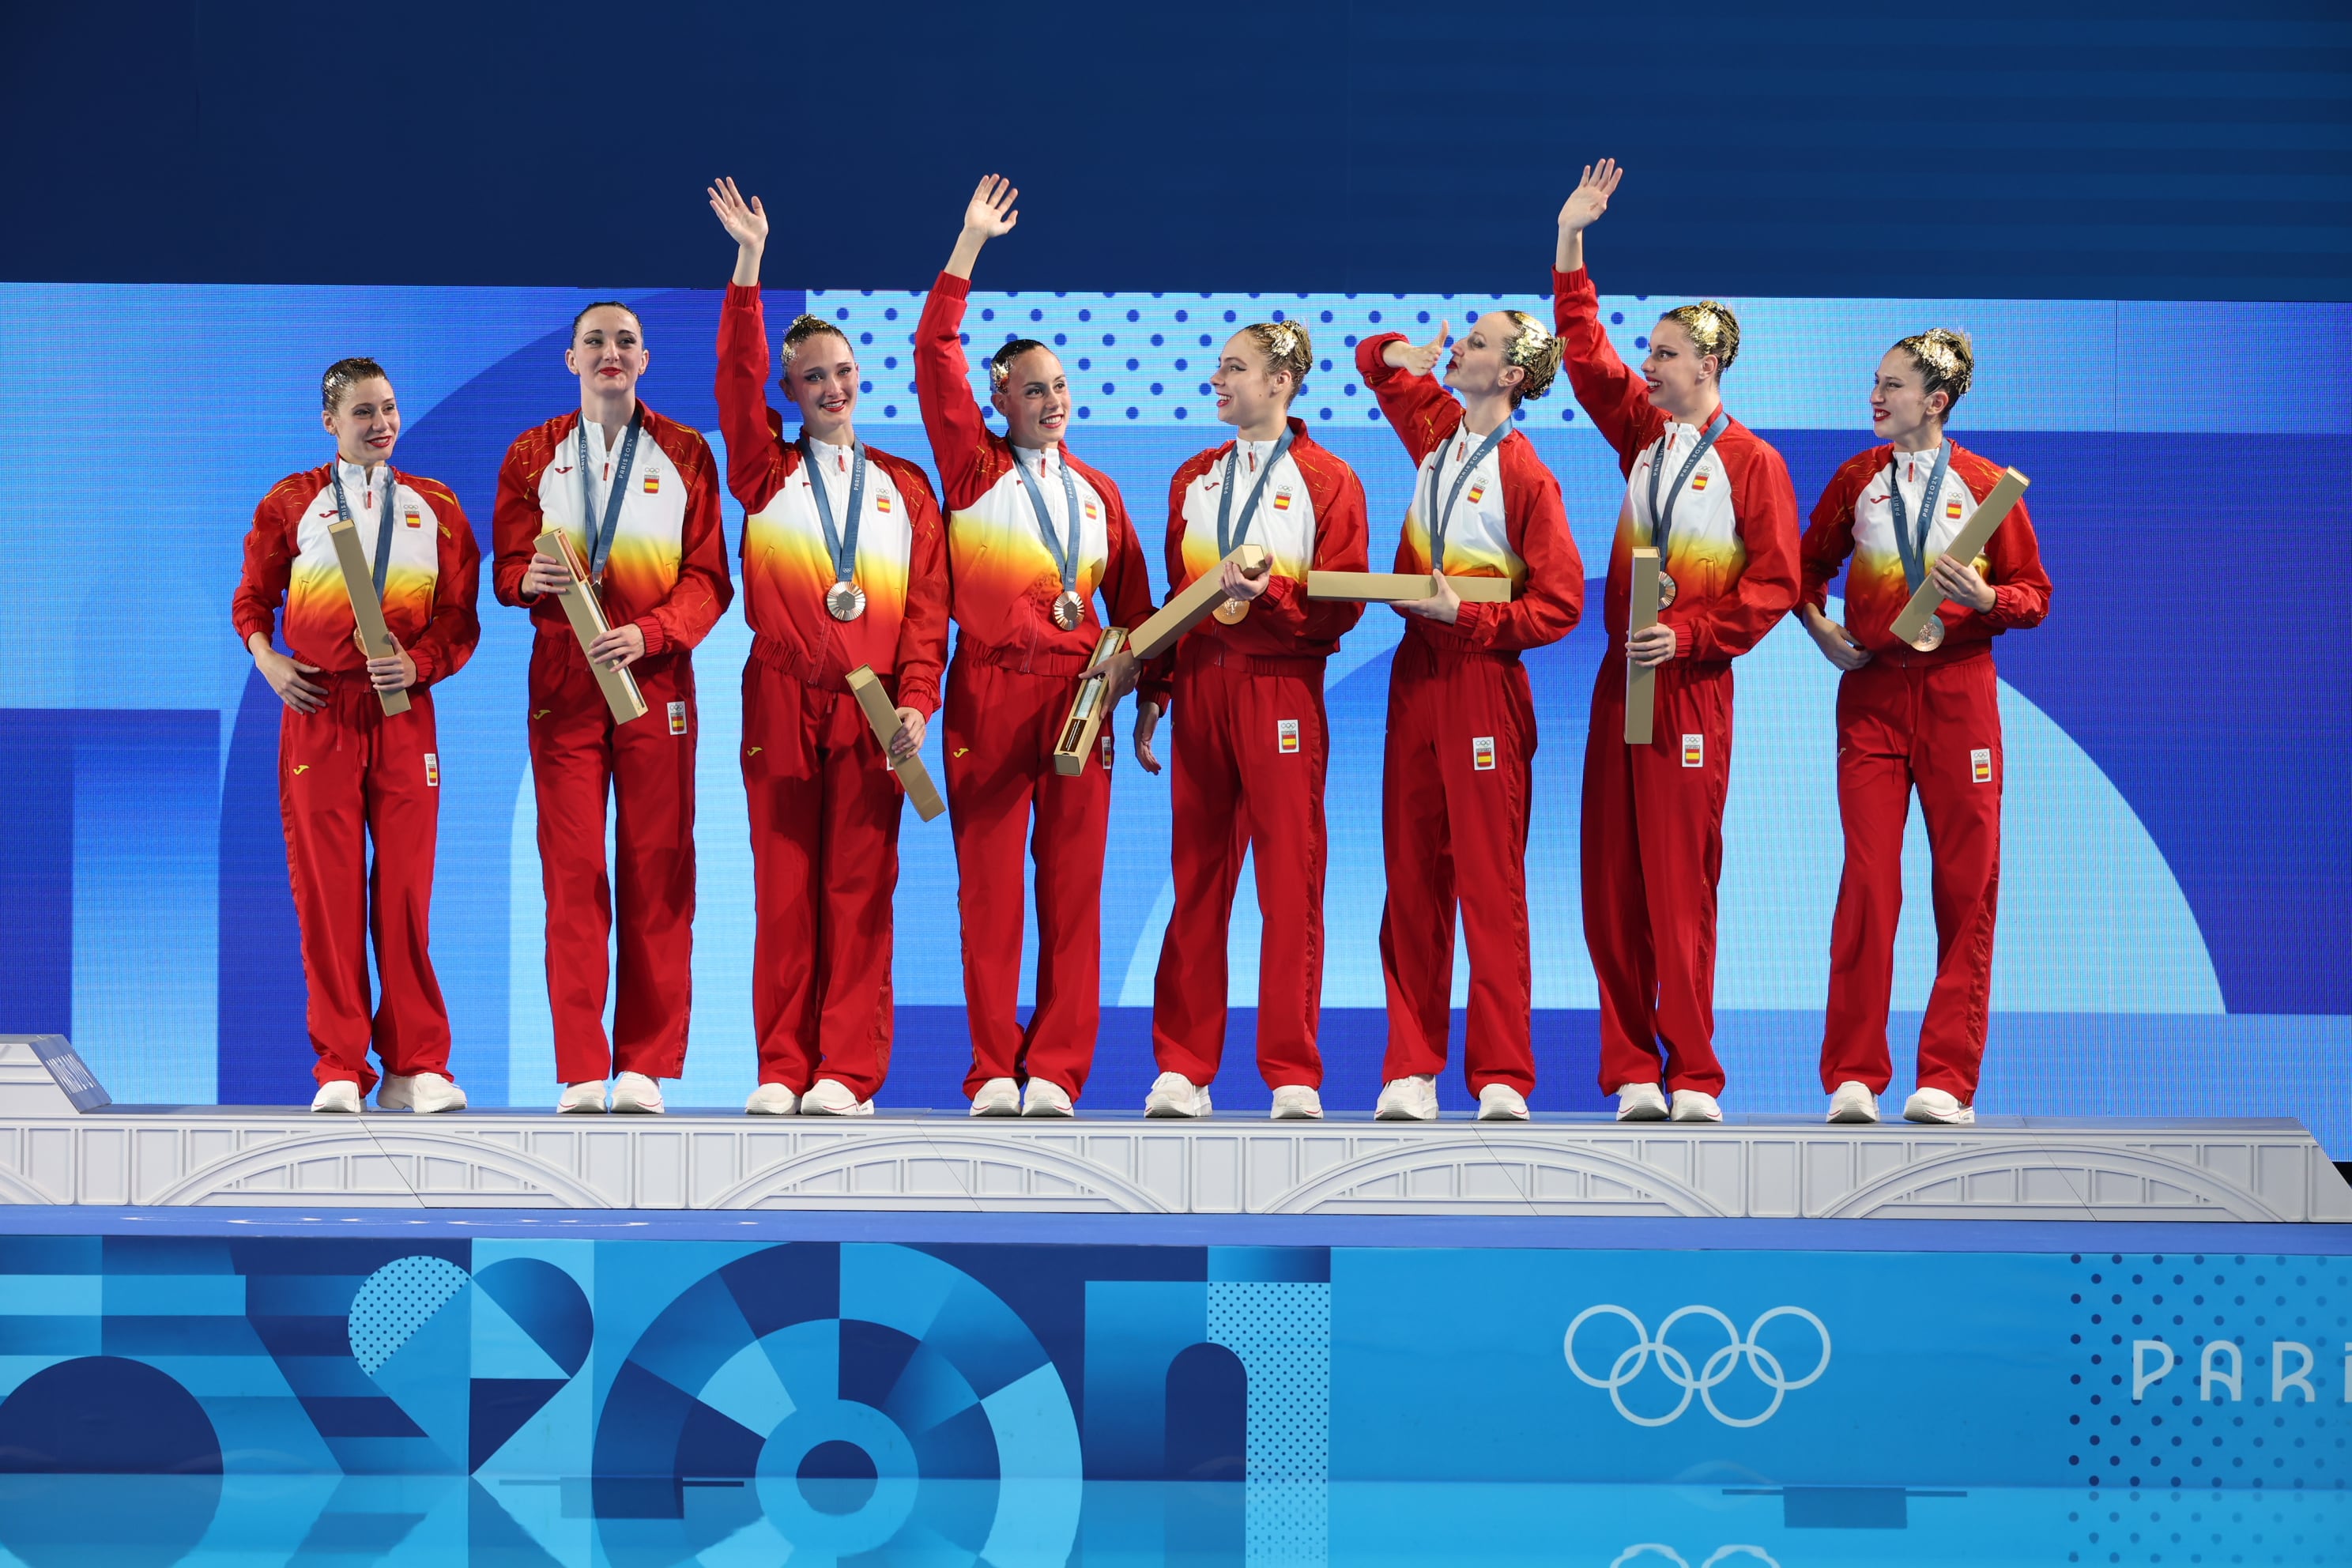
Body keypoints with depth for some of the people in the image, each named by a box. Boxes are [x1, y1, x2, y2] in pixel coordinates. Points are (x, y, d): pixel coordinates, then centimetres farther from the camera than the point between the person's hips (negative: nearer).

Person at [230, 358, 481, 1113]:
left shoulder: (435, 510, 11)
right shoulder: (291, 504, 9)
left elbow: (461, 620, 8)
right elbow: (251, 600, 14)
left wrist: (418, 664, -9)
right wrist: (269, 662, -3)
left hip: (404, 714, 1)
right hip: (317, 713, 0)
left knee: (406, 886, -2)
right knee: (326, 887, -2)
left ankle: (416, 1066, 4)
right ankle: (341, 1069, 2)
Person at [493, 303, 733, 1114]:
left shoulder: (685, 454, 8)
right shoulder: (533, 454, 11)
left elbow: (708, 578, 3)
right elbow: (507, 568, 10)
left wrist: (648, 633, -14)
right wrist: (529, 579, -15)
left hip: (655, 680, 0)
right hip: (563, 683, 0)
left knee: (656, 873, -3)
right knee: (572, 875, -5)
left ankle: (645, 1066, 1)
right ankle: (580, 1071, -4)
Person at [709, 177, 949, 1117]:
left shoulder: (903, 489, 14)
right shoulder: (765, 475, 11)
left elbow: (927, 609, 8)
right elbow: (737, 380, -2)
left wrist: (917, 701, -4)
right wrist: (750, 265, -8)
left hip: (872, 710, 0)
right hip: (781, 701, 0)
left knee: (860, 887, -2)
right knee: (784, 886, -1)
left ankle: (849, 1072, -1)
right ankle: (783, 1068, 2)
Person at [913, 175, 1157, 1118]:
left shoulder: (1096, 491, 15)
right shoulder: (972, 467, 6)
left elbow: (1132, 605, 18)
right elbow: (934, 354, -1)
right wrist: (969, 248, -3)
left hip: (1078, 693, 2)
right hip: (988, 694, -2)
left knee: (1072, 886, -1)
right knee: (988, 887, -2)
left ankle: (1055, 1072, 1)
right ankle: (994, 1073, 1)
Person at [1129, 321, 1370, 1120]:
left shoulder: (1327, 482, 1)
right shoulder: (1194, 479, 15)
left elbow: (1340, 606, -4)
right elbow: (1174, 595, 15)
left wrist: (1268, 594, -20)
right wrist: (1152, 695, 10)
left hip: (1283, 689, -4)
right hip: (1200, 686, 4)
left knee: (1291, 881, -5)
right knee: (1197, 879, 4)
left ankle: (1294, 1075, 0)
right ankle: (1182, 1068, 8)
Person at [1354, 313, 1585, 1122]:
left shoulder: (1525, 476, -10)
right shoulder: (1436, 429, 9)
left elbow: (1559, 604, -12)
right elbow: (1377, 360, 28)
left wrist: (1465, 616, -18)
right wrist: (1402, 354, 5)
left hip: (1483, 680, -7)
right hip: (1415, 672, 7)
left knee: (1490, 881, -6)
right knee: (1412, 880, 5)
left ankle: (1502, 1076, -5)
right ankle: (1411, 1071, 7)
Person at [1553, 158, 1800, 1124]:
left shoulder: (1752, 463, -5)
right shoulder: (1643, 436, 11)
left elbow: (1773, 584, -8)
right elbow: (1586, 354, 17)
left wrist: (1687, 636, -15)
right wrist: (1571, 246, 12)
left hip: (1691, 685, -6)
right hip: (1620, 679, 6)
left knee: (1680, 881, -6)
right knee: (1609, 881, 2)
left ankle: (1693, 1076, -1)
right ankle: (1632, 1072, 6)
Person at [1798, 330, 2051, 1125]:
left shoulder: (1983, 485, 2)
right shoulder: (1856, 479, 9)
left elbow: (2033, 594, 5)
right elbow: (1810, 565, 22)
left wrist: (1986, 599, -15)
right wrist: (1820, 627, 5)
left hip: (1958, 689, -1)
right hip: (1872, 688, 1)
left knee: (1967, 884, -2)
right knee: (1868, 880, -7)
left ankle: (1948, 1079, 3)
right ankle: (1854, 1078, -4)